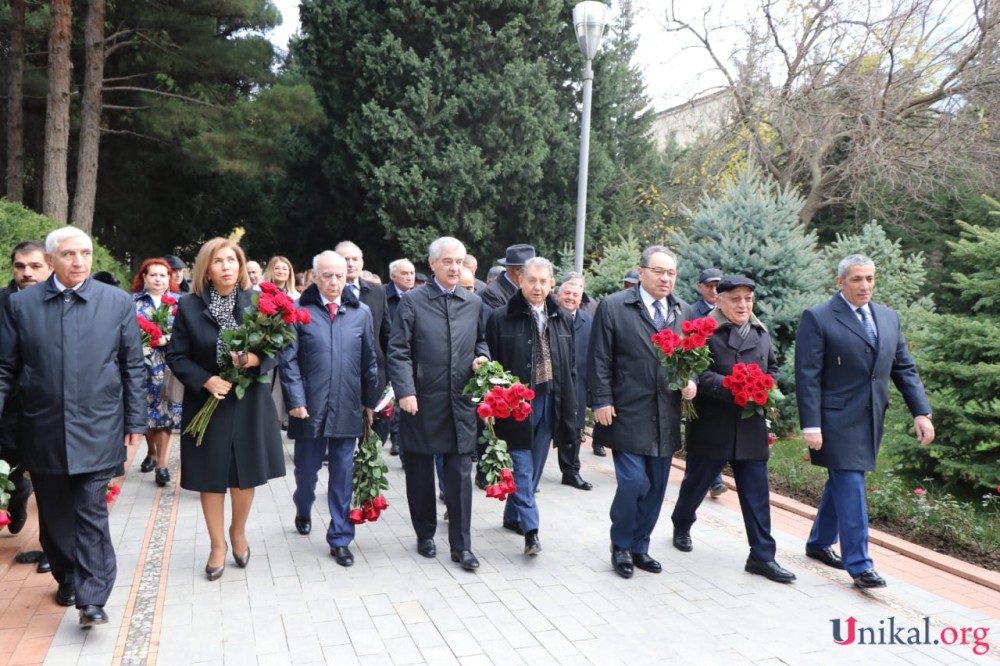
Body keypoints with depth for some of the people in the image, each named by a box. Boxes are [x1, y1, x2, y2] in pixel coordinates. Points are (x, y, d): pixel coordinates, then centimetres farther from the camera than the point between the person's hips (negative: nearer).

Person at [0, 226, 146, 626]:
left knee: (91, 514, -3)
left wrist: (135, 422, 1)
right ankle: (67, 580, 33)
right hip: (43, 432, 2)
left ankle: (92, 599, 1)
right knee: (54, 515, 14)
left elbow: (132, 366, 2)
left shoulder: (118, 302, 0)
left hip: (97, 431, -2)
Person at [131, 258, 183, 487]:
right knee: (145, 413, 7)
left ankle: (162, 465, 0)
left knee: (165, 414, -4)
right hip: (142, 366, 1)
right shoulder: (133, 300, 8)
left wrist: (167, 339, -15)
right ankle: (152, 453, 32)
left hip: (168, 367, -1)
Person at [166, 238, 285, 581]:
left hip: (249, 403, 1)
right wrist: (206, 380, -17)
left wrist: (254, 359, -23)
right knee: (211, 478, 8)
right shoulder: (189, 306, -4)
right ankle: (218, 546, 26)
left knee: (245, 475, 9)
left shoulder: (256, 302, -2)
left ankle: (238, 532, 36)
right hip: (207, 404, 0)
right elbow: (176, 356, -3)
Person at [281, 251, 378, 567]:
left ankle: (340, 539, 19)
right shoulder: (299, 311, -4)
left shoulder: (361, 312, 3)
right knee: (306, 470, 14)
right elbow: (288, 360, -5)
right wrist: (295, 400, -11)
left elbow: (369, 361, 7)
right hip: (310, 407, -1)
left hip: (347, 409, 1)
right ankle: (303, 510, 45)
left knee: (342, 476, 7)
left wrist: (370, 401, 8)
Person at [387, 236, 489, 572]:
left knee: (460, 474, 2)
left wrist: (481, 357, -3)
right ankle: (425, 535, 28)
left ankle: (461, 544, 11)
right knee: (420, 472, 11)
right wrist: (405, 390, -17)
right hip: (422, 402, -2)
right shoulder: (412, 301, -2)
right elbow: (398, 351, -7)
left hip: (461, 402, 2)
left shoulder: (474, 303, 9)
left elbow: (481, 341, 20)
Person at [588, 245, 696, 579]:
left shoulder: (685, 312, 10)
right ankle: (620, 546, 15)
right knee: (633, 482, -9)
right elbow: (600, 359, -5)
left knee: (656, 486, 11)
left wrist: (692, 381, -3)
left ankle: (639, 546, 29)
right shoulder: (613, 306, -4)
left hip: (666, 418, 5)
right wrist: (601, 401, -10)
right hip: (627, 414, -5)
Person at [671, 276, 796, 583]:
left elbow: (772, 368, 21)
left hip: (751, 428, 5)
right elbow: (696, 373, -18)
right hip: (712, 427, -4)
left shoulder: (761, 333, 11)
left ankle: (762, 556, 11)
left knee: (756, 494, 4)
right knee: (696, 483, 14)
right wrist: (734, 390, -25)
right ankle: (681, 526, 39)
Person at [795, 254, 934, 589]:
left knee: (841, 484, 16)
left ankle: (819, 543, 32)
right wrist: (810, 426, -17)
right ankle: (859, 564, 2)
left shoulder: (889, 317, 11)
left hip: (870, 421, 6)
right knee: (851, 488, -6)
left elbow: (904, 369, 13)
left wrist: (921, 412, 2)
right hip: (837, 421, -6)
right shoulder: (817, 318, -9)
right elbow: (807, 376, -12)